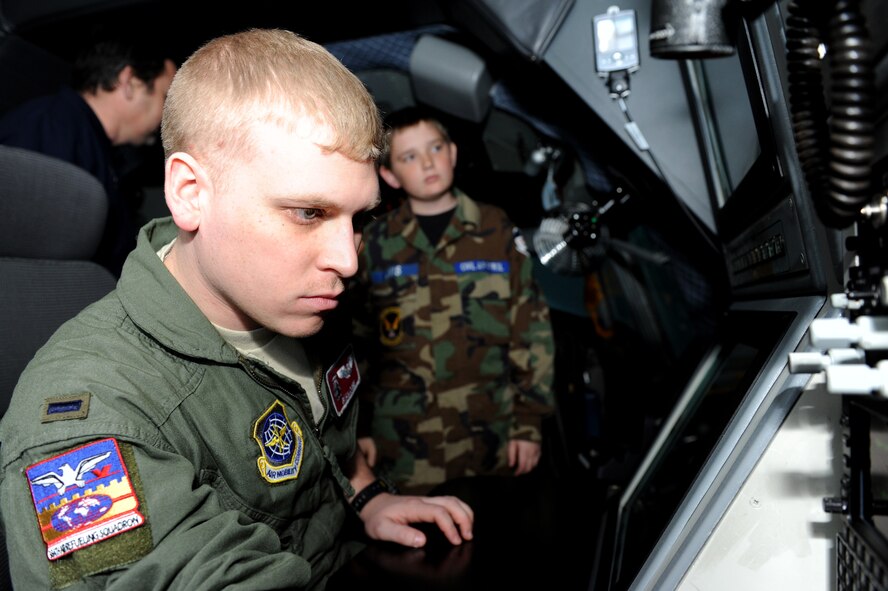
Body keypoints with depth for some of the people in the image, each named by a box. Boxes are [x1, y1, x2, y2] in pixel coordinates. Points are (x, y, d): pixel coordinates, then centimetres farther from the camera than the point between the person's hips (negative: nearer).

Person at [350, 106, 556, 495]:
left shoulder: (496, 230, 1)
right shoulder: (375, 244, 3)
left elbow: (532, 331, 2)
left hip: (493, 439, 0)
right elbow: (356, 342, 8)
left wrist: (529, 421, -1)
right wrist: (359, 427, 7)